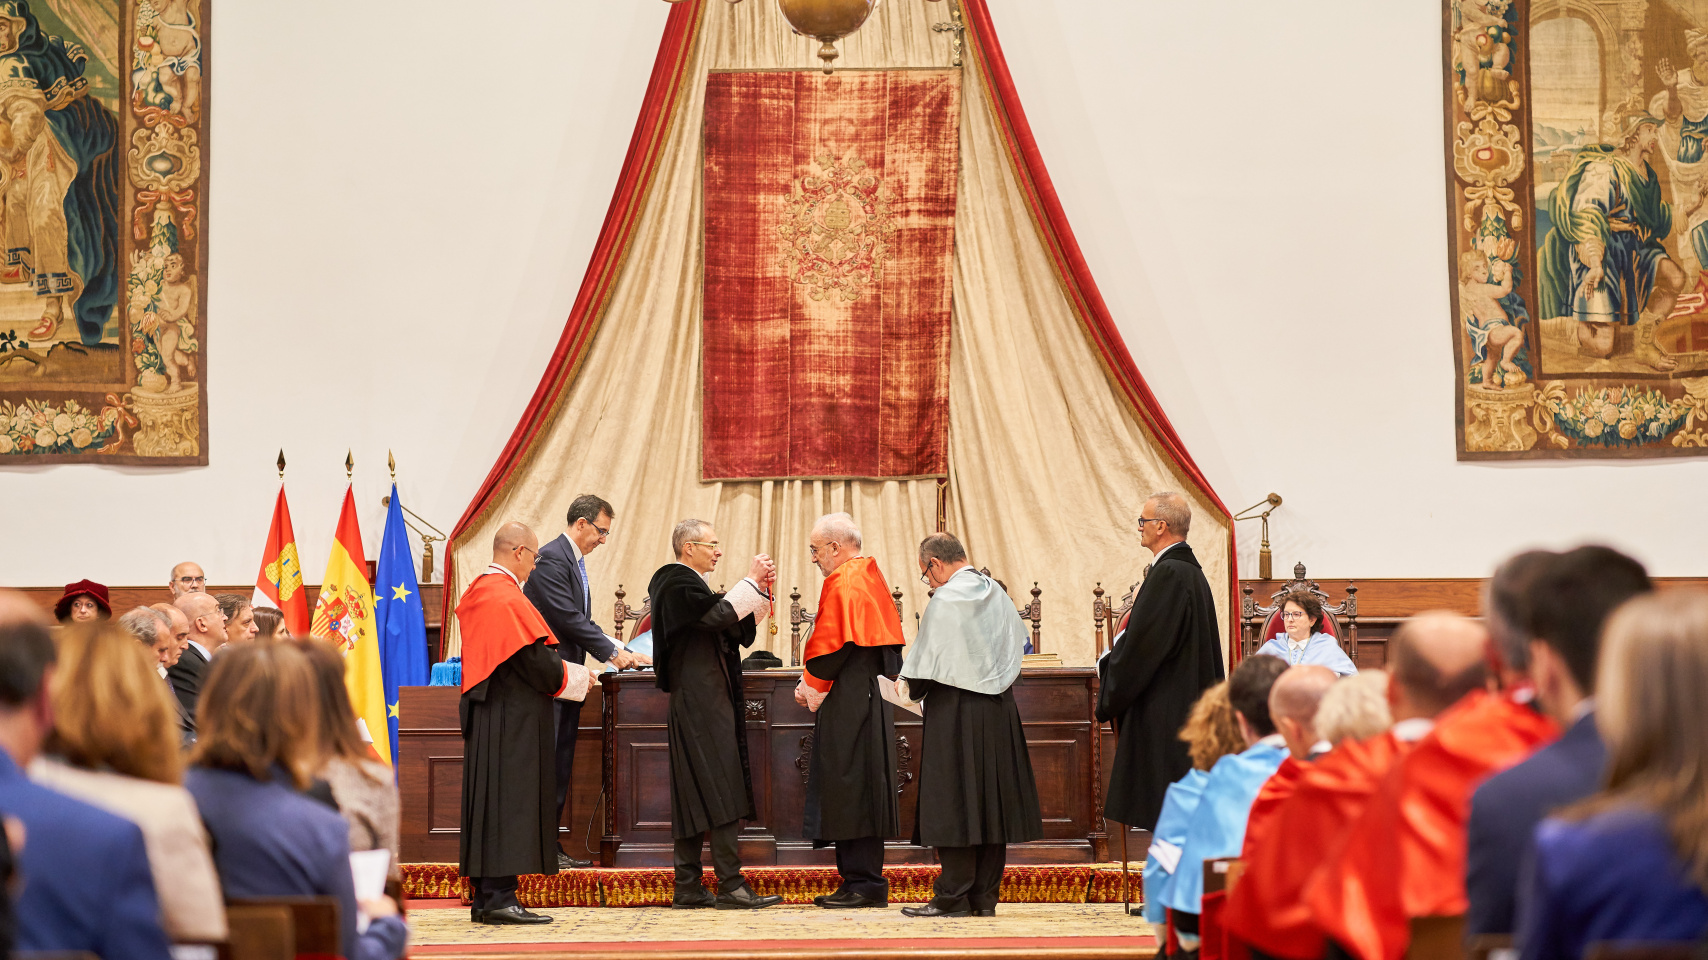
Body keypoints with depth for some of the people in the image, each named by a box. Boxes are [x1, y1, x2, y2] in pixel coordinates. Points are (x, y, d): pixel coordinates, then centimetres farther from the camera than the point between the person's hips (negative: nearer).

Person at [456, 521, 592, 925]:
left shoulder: (474, 594, 14)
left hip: (483, 714, 10)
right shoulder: (510, 599, -16)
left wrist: (565, 670, 17)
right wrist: (574, 676, 0)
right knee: (511, 802, -8)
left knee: (488, 801, 11)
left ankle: (484, 898, 14)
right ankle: (499, 896, -9)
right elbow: (537, 661, -18)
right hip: (513, 721, -10)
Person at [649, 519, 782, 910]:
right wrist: (751, 579, -15)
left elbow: (737, 627, 19)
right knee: (721, 792, -11)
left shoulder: (687, 583, 20)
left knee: (694, 797, 8)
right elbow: (719, 616, -25)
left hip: (701, 703, 10)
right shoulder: (677, 584, -11)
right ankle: (730, 886, -12)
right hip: (702, 702, -10)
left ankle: (687, 888, 10)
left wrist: (759, 587, 7)